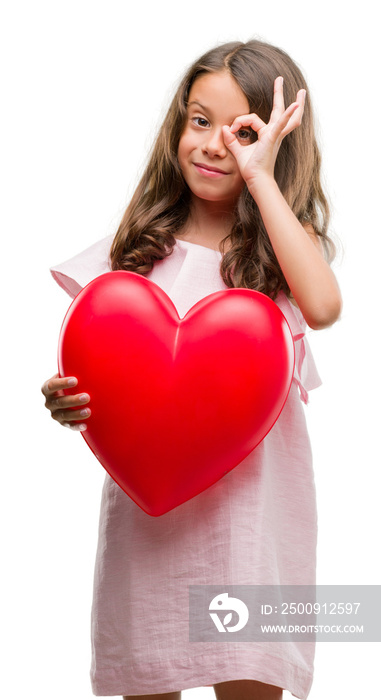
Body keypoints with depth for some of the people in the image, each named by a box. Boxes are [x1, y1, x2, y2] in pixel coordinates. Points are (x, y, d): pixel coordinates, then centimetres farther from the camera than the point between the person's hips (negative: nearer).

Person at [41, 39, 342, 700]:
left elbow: (322, 307, -21)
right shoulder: (140, 244, 5)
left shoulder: (282, 241, 1)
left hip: (251, 502, -1)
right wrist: (66, 399, -18)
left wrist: (261, 177, -15)